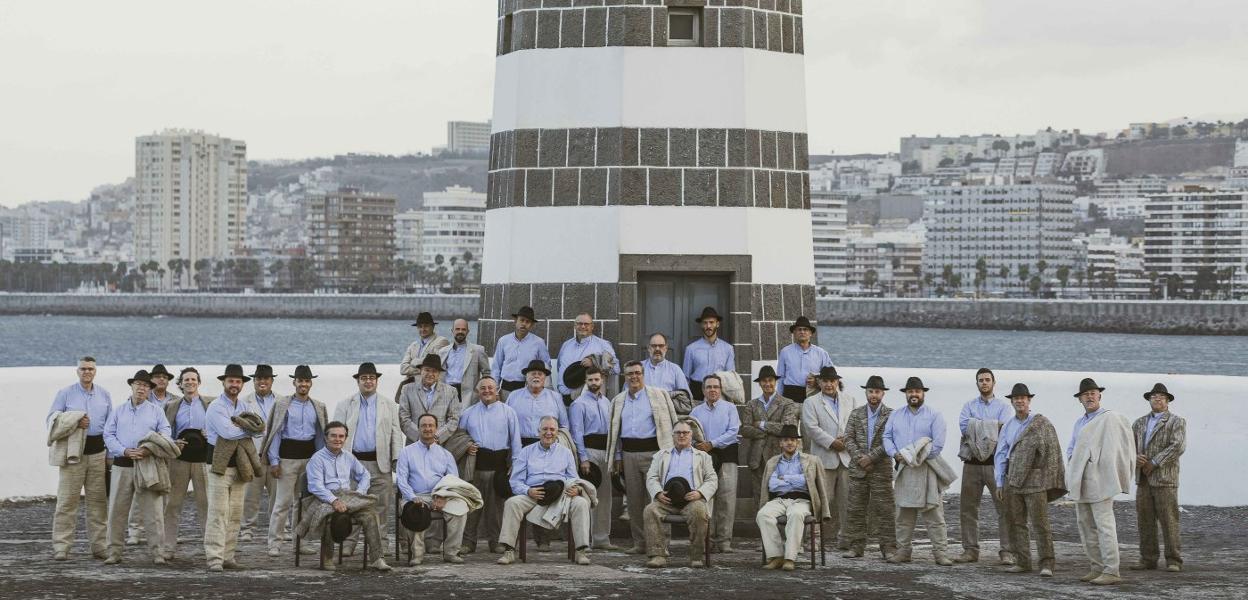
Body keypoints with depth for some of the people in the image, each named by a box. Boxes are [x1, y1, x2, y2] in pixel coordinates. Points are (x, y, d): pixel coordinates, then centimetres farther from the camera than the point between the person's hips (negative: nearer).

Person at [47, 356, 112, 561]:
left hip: (98, 450, 3)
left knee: (98, 500, 5)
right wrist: (76, 421, -14)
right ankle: (61, 547, -5)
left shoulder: (104, 395, 13)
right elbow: (52, 418, 0)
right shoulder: (65, 393, 4)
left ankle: (99, 545, 10)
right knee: (67, 500, -6)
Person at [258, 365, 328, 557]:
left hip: (310, 456, 4)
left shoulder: (319, 407, 11)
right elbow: (275, 433, -2)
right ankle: (274, 544, -3)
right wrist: (274, 461, -8)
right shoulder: (283, 404, 0)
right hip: (288, 456, -4)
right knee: (283, 502, -6)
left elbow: (320, 435, 14)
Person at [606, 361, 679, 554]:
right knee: (634, 500, 4)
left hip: (652, 451, -4)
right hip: (628, 454, 4)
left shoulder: (658, 395, 5)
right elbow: (614, 431, 19)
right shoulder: (618, 401, 16)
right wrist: (617, 458, 13)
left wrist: (669, 451, -3)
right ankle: (639, 543, 10)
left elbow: (670, 423, 3)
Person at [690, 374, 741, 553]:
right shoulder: (696, 411, 17)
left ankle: (724, 540, -6)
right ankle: (707, 539, 1)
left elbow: (733, 431, -3)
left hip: (726, 456, -2)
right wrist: (700, 446, -11)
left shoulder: (730, 408, 9)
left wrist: (712, 444, -10)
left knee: (726, 498, -8)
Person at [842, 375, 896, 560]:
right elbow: (849, 439, 5)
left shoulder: (890, 415, 1)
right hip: (857, 468, 3)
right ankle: (856, 546, 9)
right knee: (856, 509, 3)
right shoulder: (856, 414, 11)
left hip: (881, 469, -3)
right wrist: (859, 458, -9)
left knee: (884, 509, -3)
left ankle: (888, 548, -1)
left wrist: (871, 457, -13)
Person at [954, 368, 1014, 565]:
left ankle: (1006, 551, -5)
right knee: (968, 508, 5)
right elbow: (963, 426, -5)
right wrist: (992, 426, -8)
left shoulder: (1003, 406, 7)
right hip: (972, 464, 3)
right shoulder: (969, 406, 13)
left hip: (996, 462, -3)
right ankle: (970, 550, 13)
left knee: (1004, 507, -7)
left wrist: (977, 426, -10)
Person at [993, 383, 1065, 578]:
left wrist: (1050, 481, -6)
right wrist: (1000, 483, 9)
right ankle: (1022, 562, 12)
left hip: (1034, 480, -5)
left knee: (1040, 523, -6)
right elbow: (1000, 455, 15)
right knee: (1015, 523, 6)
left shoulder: (1042, 423, 0)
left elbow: (1052, 452, -2)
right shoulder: (1008, 427, 14)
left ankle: (1046, 563, -4)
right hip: (1012, 480, 5)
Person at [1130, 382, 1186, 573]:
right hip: (1143, 479, 5)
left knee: (1169, 521, -6)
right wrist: (1135, 457, -9)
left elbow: (1178, 447, -13)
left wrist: (1153, 463, -15)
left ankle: (1174, 561, -3)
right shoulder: (1140, 423, 18)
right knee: (1145, 520, 3)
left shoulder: (1177, 422, 1)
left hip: (1164, 478, -5)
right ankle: (1148, 559, 8)